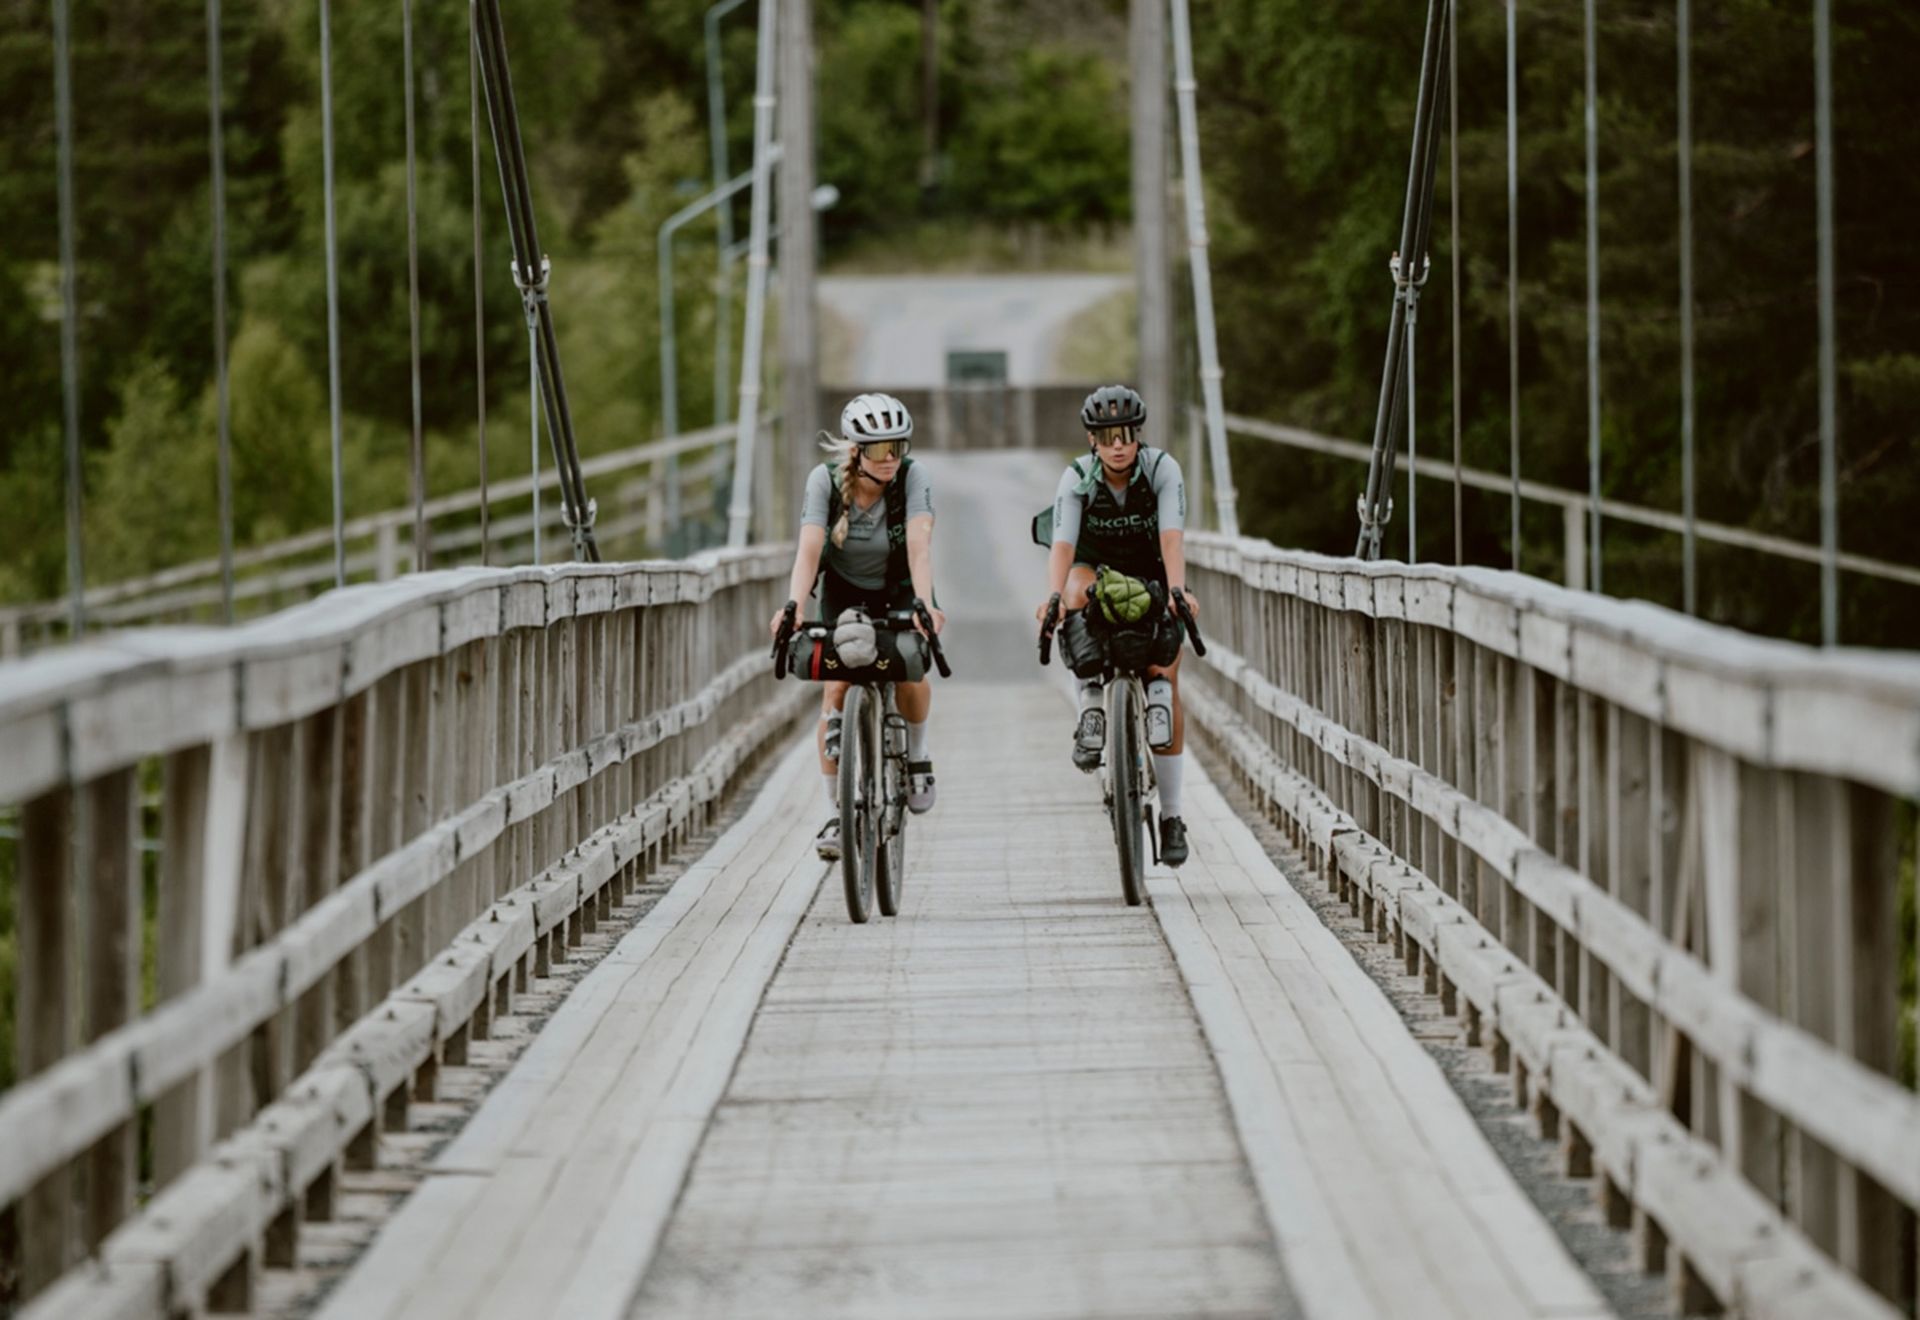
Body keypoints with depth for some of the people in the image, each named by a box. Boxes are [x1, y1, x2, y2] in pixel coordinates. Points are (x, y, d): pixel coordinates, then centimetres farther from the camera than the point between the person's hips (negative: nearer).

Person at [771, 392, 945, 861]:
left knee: (909, 676, -25)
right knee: (836, 691, -15)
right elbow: (809, 550, -32)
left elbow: (919, 547, -36)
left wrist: (925, 606, -52)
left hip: (900, 592, -1)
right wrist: (793, 607, -48)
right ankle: (836, 813, -6)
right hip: (844, 592, 1)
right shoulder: (825, 480, -23)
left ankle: (917, 753, 6)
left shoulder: (913, 478, -25)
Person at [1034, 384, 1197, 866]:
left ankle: (1171, 815, -4)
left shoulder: (1162, 470, -23)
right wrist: (1053, 596, -50)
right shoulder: (1077, 479, -21)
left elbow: (1172, 538, -35)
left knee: (1165, 682, -10)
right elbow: (1063, 545, -32)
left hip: (1151, 581, 0)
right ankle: (1091, 708, -30)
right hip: (1098, 570, 0)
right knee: (1079, 594, -37)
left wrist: (1178, 590, -51)